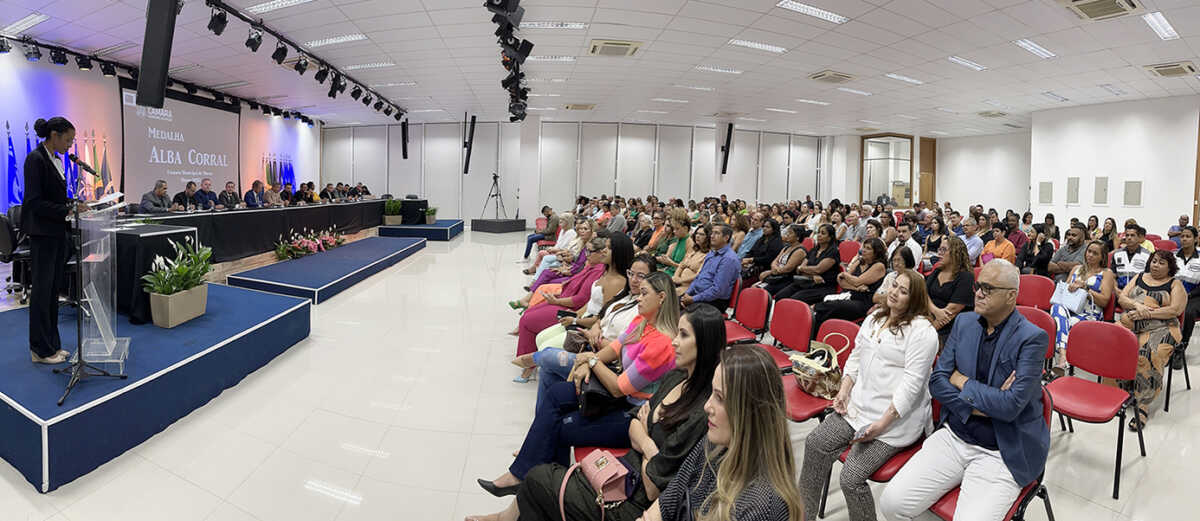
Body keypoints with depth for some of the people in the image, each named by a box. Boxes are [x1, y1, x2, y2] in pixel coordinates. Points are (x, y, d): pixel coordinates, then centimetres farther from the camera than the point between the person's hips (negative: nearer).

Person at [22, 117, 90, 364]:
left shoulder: (56, 160, 13)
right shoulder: (36, 159, -13)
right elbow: (35, 202, -18)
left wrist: (75, 205, 3)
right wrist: (68, 209, -22)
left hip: (58, 233, 9)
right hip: (42, 234, -9)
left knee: (54, 289, 12)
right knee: (42, 290, -2)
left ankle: (52, 344, 20)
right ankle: (40, 350, 6)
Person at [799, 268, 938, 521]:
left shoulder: (922, 331, -13)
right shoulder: (874, 318, 13)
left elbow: (912, 382, -19)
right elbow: (855, 358, 18)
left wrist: (882, 424, -22)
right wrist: (843, 392, 3)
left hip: (896, 418, -7)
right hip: (859, 405, 8)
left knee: (851, 478, -17)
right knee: (815, 443, -4)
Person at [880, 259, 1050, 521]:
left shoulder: (1032, 338, -12)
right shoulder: (964, 322, 5)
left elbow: (1011, 406, -21)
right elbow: (937, 382, 1)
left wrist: (962, 381, -9)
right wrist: (982, 406, -13)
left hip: (1002, 454, -4)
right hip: (955, 437, 5)